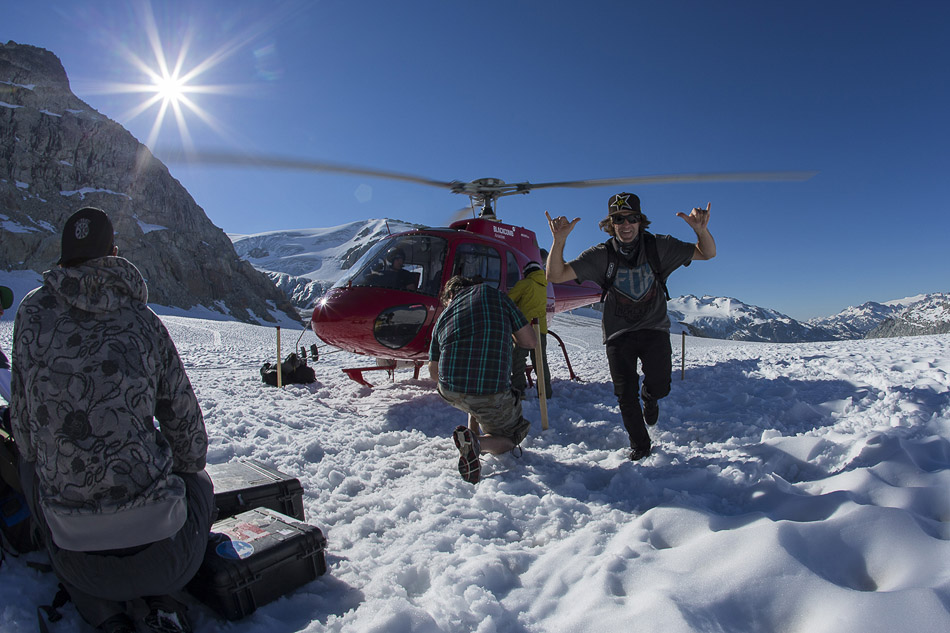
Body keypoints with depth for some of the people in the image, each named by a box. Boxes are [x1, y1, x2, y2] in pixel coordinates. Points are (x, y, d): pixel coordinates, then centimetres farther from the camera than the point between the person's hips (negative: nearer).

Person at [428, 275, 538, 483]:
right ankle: (476, 443, -9)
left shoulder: (443, 316, 16)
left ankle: (473, 433, 28)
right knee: (512, 434, 20)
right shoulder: (494, 295, 9)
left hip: (449, 392, 5)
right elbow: (530, 342, 9)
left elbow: (434, 372, 23)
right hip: (491, 393, -5)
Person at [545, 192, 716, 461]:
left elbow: (707, 253, -1)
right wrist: (559, 240, -34)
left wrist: (701, 228, -24)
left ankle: (649, 396, 27)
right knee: (626, 396, 1)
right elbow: (556, 275, -16)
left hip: (655, 328, 0)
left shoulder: (659, 247, -5)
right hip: (619, 333, 0)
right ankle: (639, 445, 28)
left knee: (660, 387, -13)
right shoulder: (601, 255, -9)